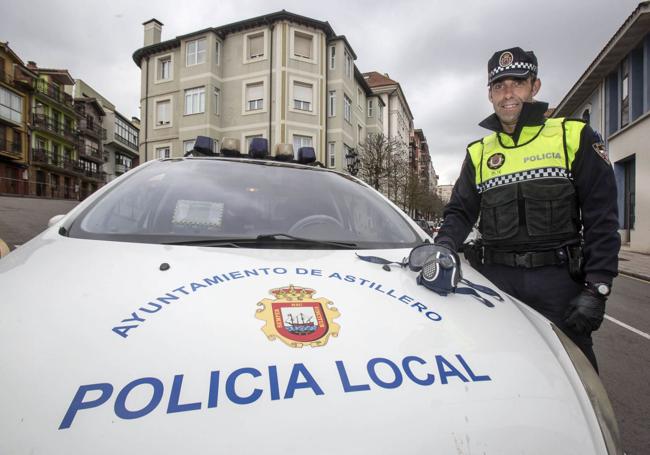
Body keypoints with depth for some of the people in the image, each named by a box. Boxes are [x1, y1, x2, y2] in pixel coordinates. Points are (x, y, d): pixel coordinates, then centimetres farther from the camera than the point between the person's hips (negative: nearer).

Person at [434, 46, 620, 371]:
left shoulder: (573, 136, 2)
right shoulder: (478, 152, 11)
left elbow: (601, 217, -2)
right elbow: (460, 212, 10)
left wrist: (597, 288, -8)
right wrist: (443, 246, -11)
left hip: (558, 279, -2)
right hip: (496, 278, 2)